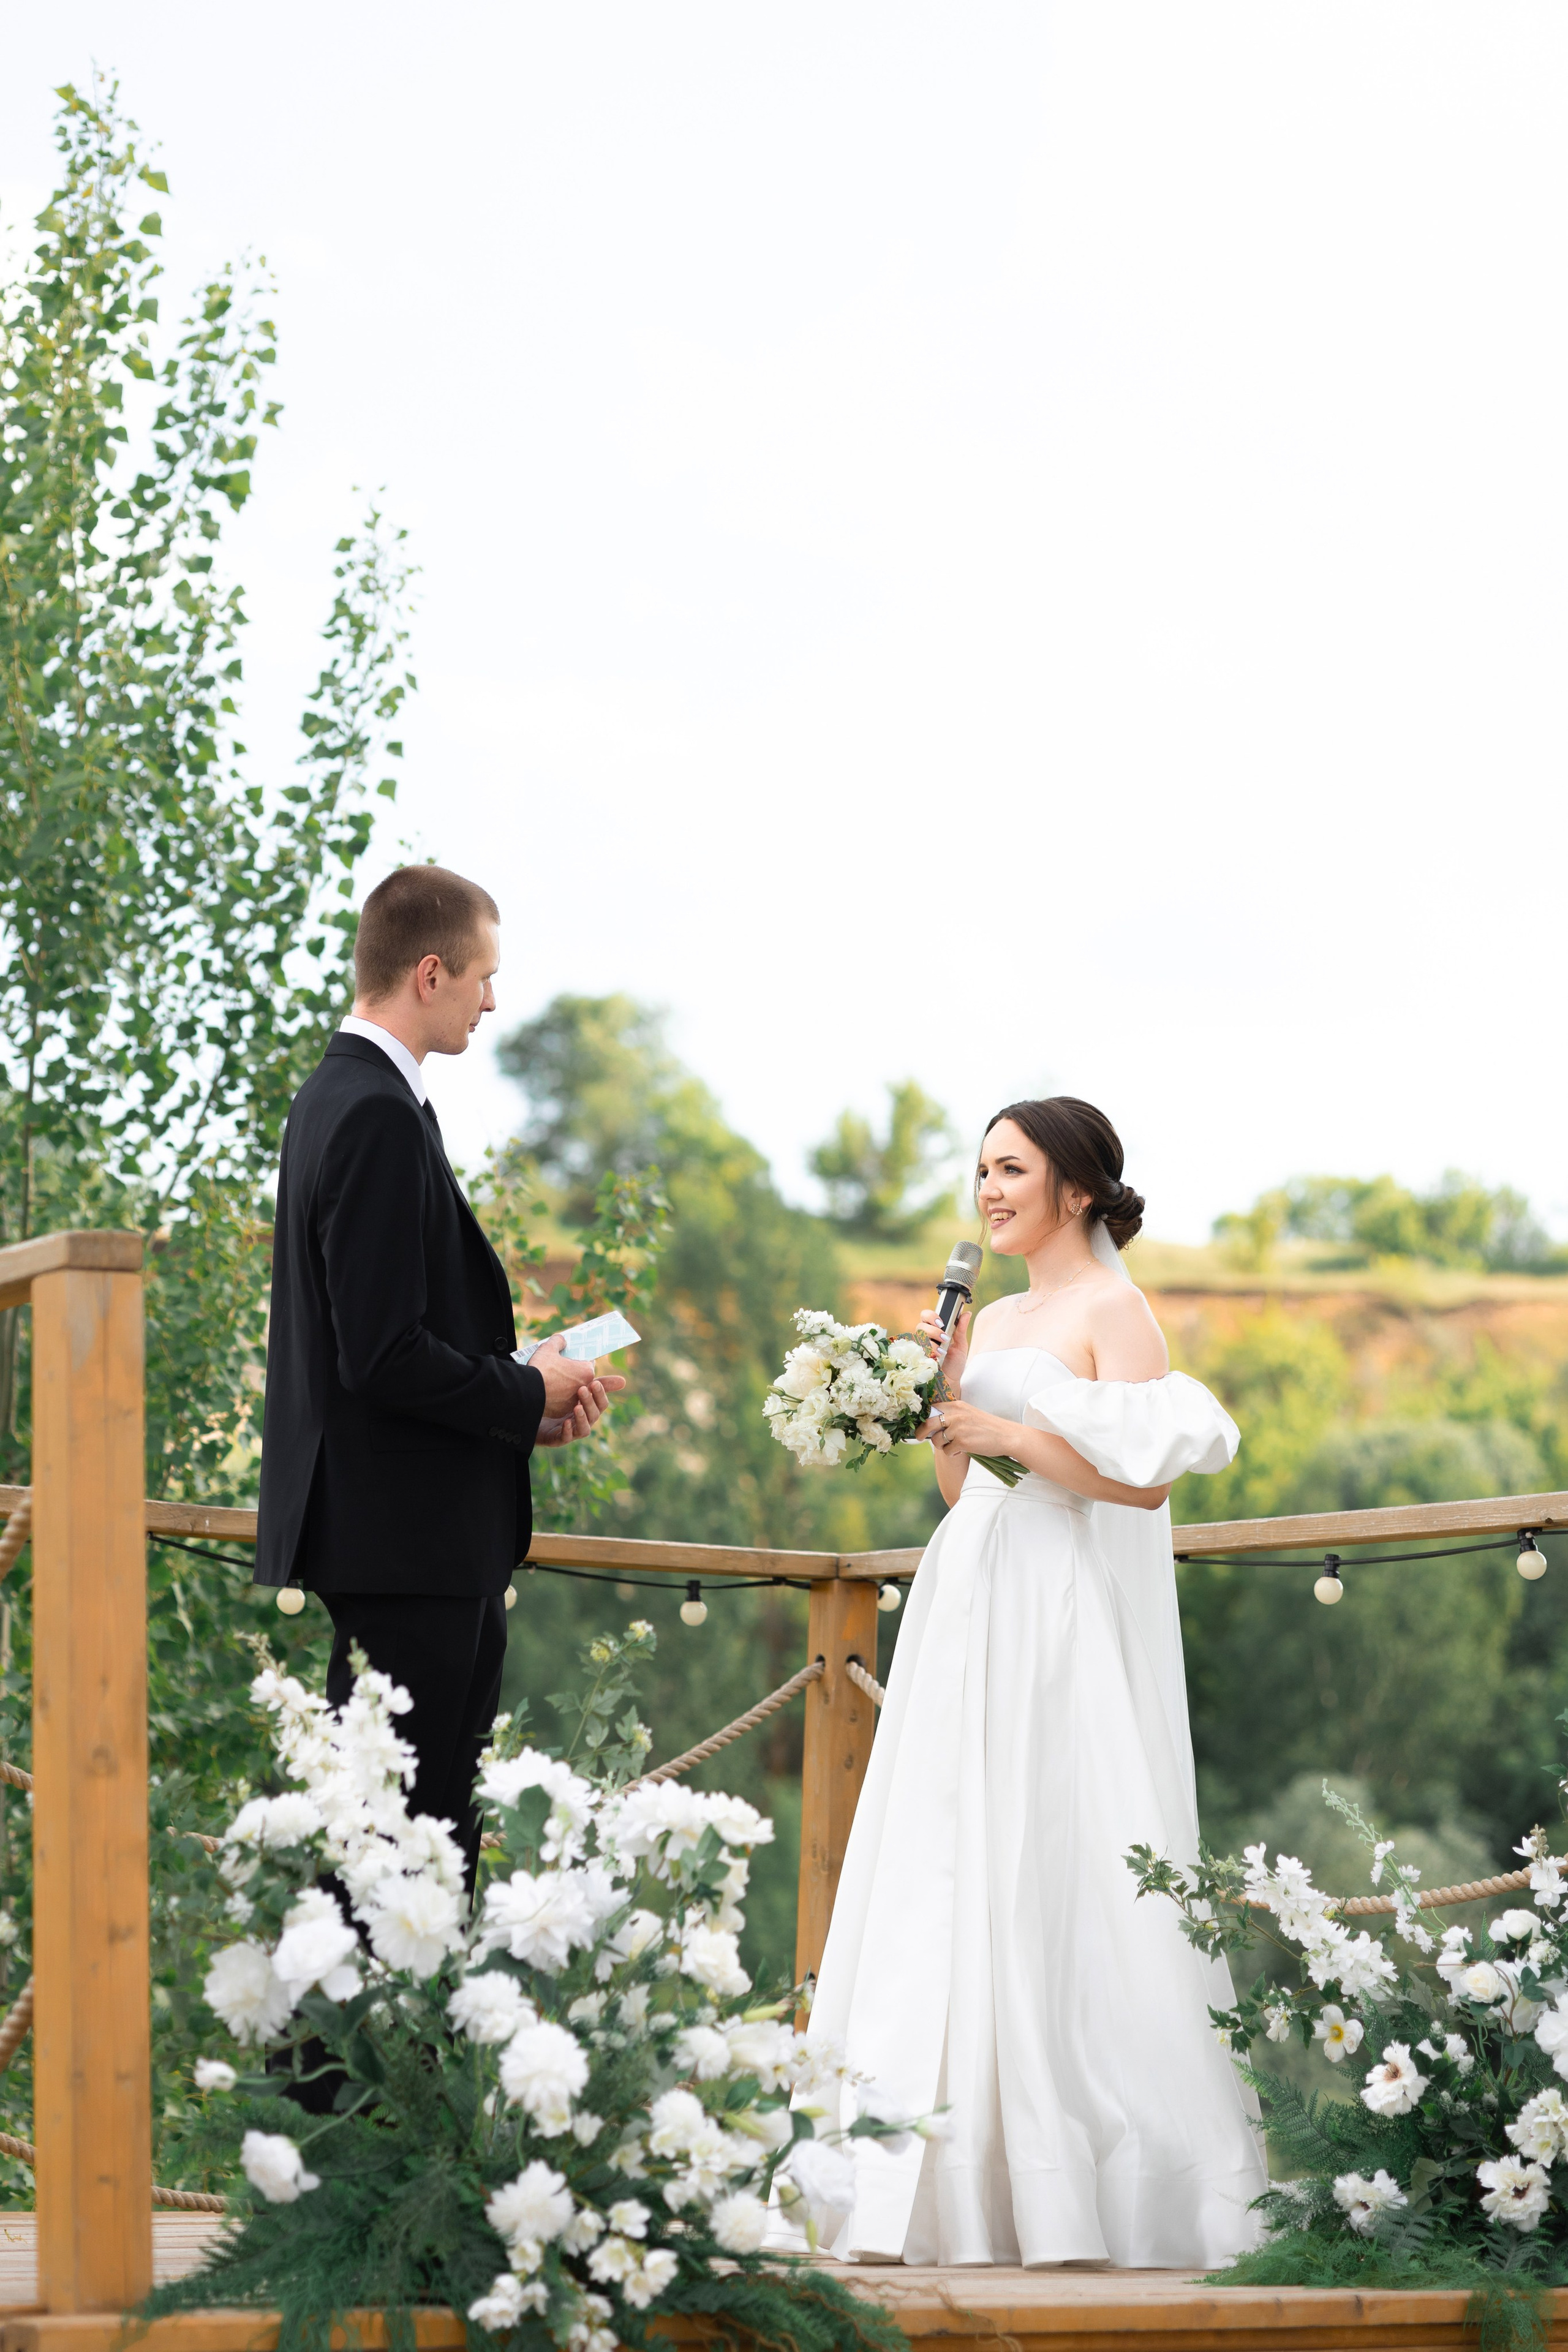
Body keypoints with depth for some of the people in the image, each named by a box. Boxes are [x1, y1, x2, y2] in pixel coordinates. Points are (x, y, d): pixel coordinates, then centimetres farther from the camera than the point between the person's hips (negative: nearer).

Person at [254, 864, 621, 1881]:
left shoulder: (339, 1097, 15)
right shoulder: (380, 1117, -17)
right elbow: (383, 1358, -23)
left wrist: (526, 1400, 8)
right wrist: (527, 1395, -8)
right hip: (404, 1540, -11)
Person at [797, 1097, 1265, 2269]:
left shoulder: (1114, 1312, -5)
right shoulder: (995, 1318, 18)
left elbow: (1147, 1476, -15)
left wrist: (1011, 1429, -14)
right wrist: (944, 1391, 6)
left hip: (1069, 1631, -8)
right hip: (974, 1626, 8)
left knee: (1052, 1886, -9)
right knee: (948, 1886, 3)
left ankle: (1084, 2194, -4)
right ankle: (959, 2188, 4)